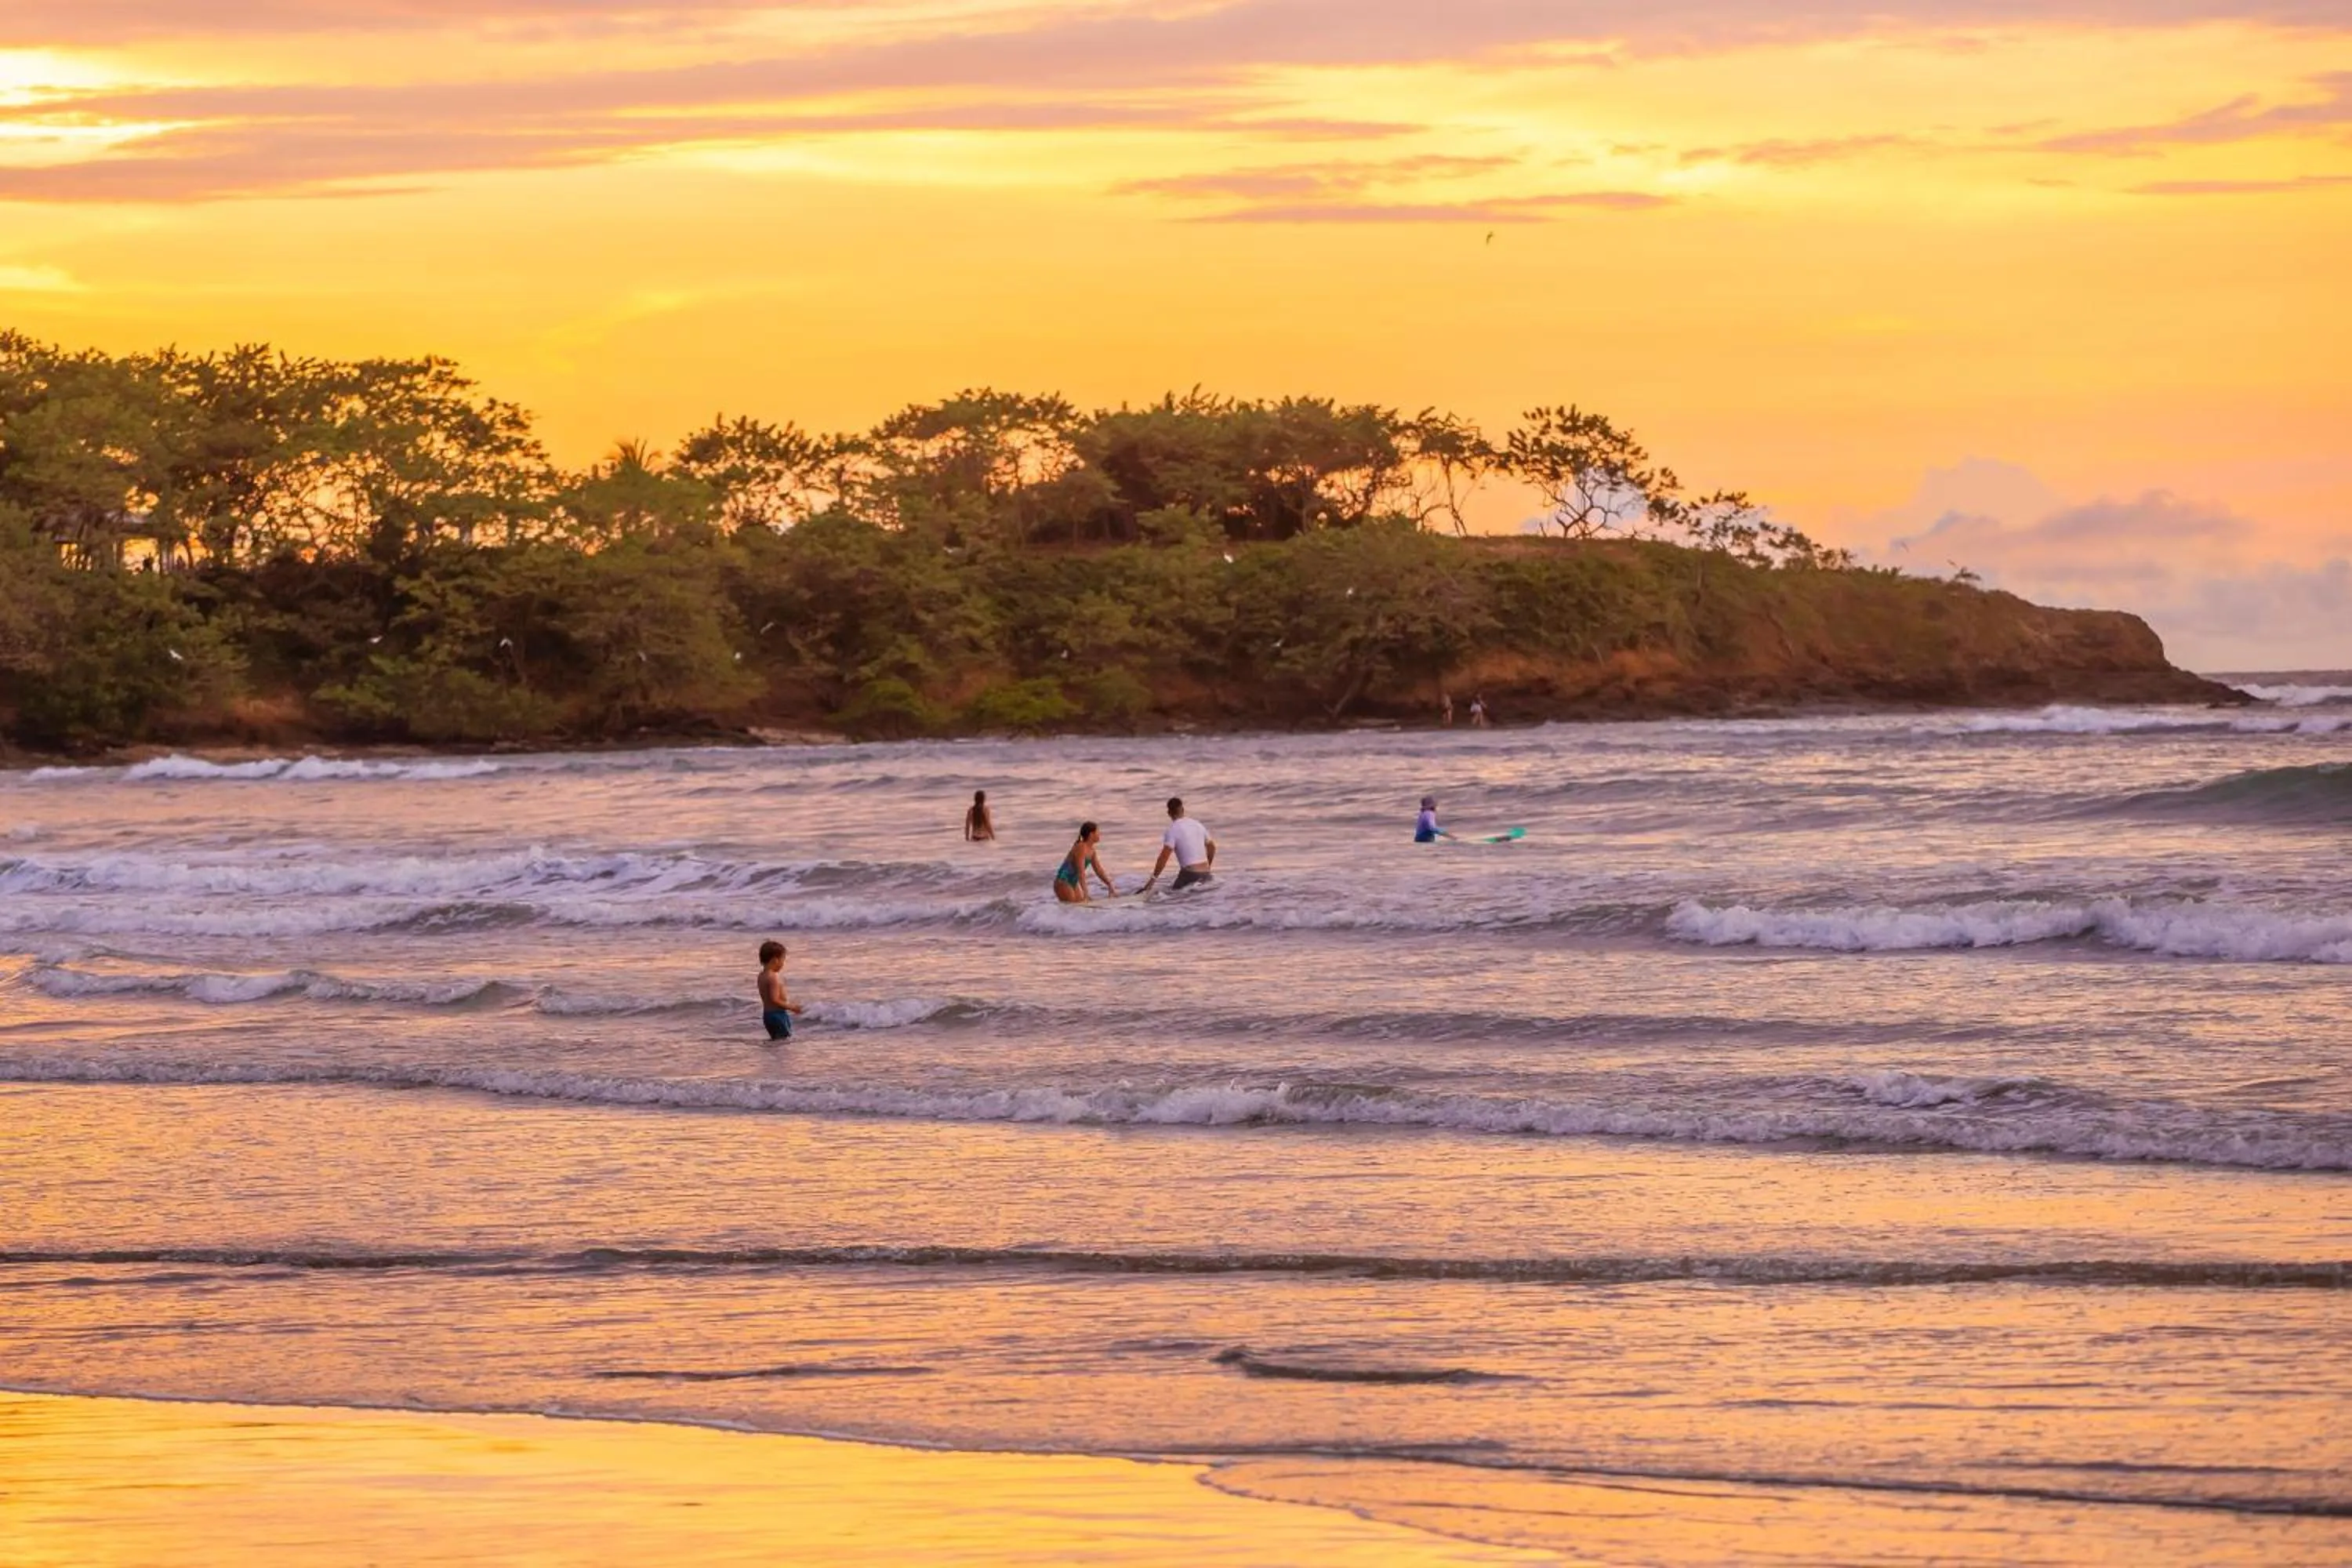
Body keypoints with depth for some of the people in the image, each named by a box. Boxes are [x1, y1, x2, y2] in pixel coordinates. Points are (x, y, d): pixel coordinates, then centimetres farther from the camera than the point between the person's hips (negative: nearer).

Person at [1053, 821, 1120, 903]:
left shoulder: (1092, 850, 6)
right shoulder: (1081, 848, -21)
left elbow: (1099, 870, 14)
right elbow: (1081, 872, -26)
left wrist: (1110, 887, 12)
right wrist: (1086, 894, -30)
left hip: (1073, 883, 10)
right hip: (1063, 883, -9)